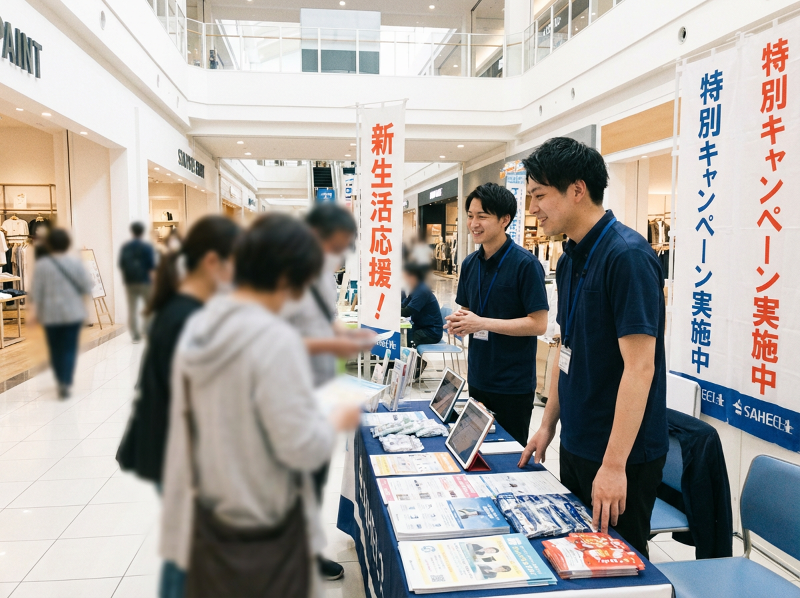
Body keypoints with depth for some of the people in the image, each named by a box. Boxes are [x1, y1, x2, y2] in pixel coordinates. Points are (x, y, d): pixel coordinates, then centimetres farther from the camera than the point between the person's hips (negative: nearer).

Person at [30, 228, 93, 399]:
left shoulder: (42, 264, -6)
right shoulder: (75, 262, -6)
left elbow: (38, 291, -3)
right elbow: (87, 286, -5)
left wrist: (35, 311, 6)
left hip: (51, 313, 0)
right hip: (73, 312, 0)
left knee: (55, 349, 13)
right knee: (69, 349, 3)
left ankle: (61, 381, 21)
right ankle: (65, 383, -9)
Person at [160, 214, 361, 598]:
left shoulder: (197, 328, -1)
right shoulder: (276, 339, -24)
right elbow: (302, 449, -22)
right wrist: (337, 420, -5)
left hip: (207, 519, 7)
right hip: (266, 528, -6)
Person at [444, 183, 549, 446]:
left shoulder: (525, 264, -15)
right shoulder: (470, 264, 6)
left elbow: (538, 323, -17)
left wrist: (483, 323, -21)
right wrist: (459, 321, -7)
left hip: (514, 384, -6)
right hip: (478, 378, 6)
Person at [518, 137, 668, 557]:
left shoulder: (627, 256, -20)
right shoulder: (570, 260, 7)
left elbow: (639, 366, -24)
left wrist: (614, 463, -25)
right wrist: (549, 423, 15)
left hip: (622, 454, -8)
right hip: (576, 444, 9)